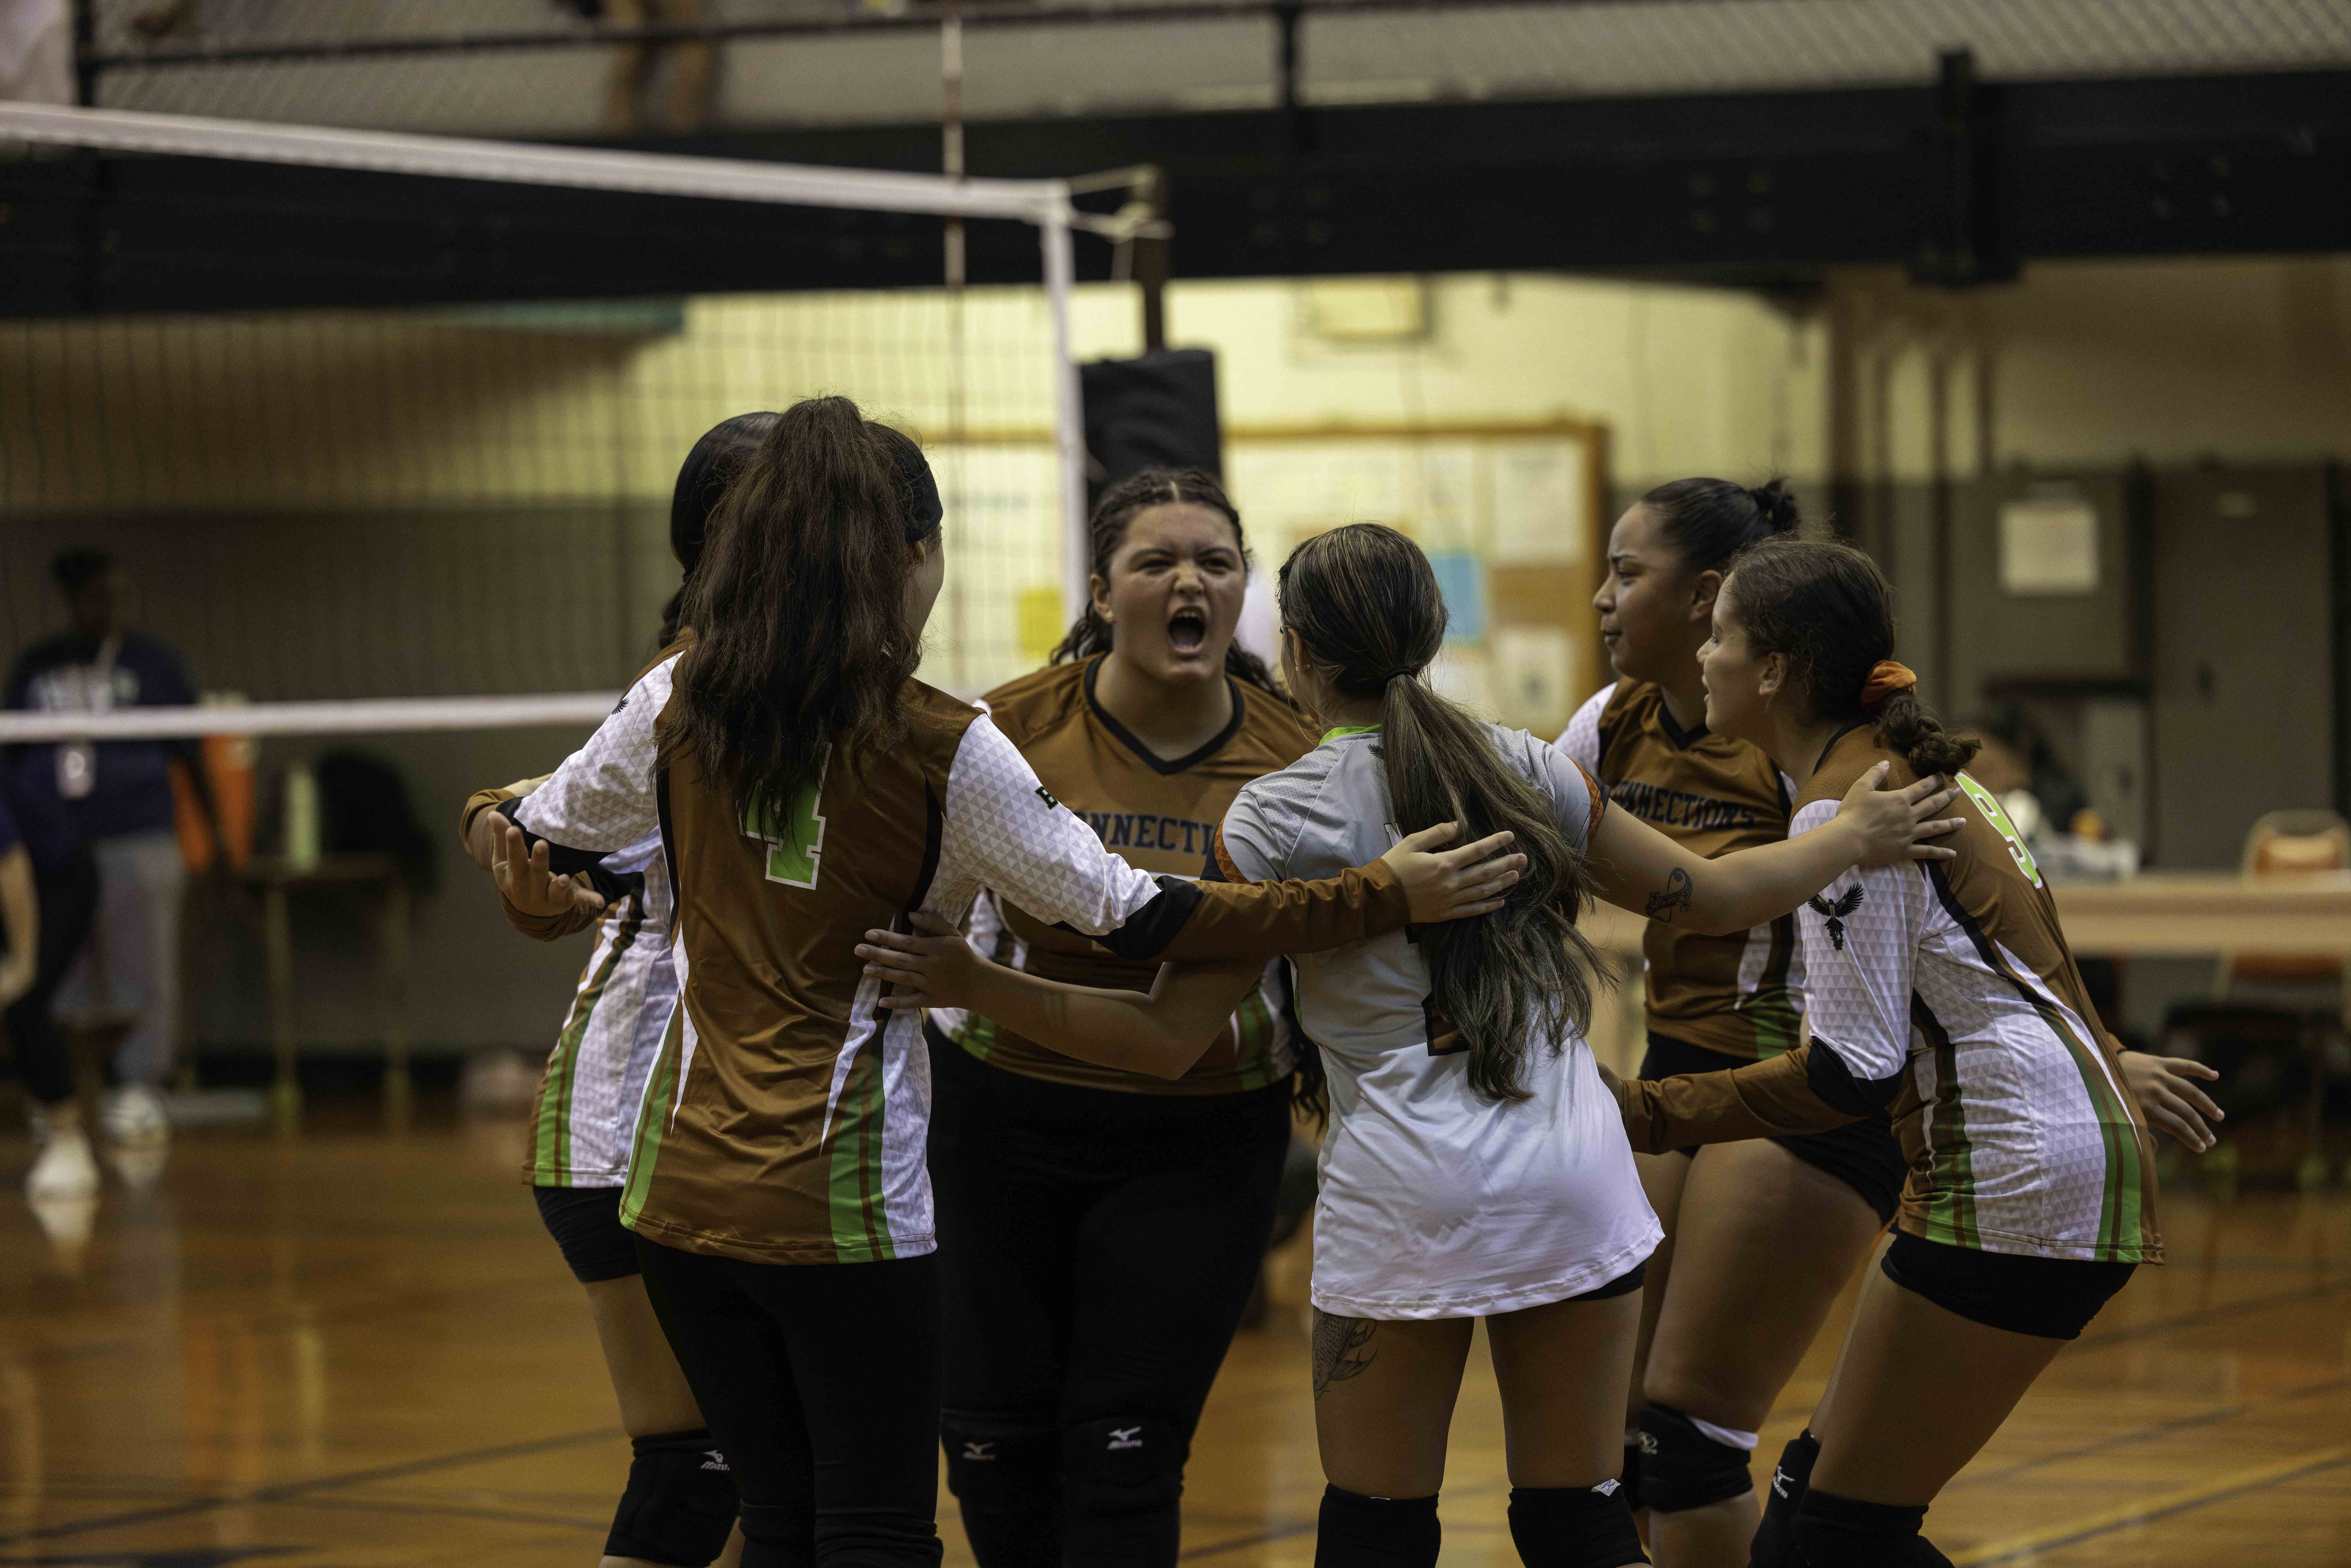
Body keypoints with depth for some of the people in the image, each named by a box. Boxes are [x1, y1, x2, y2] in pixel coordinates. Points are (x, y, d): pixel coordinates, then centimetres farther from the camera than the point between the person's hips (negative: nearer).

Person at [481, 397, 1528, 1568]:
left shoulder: (675, 702, 0)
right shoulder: (944, 750, -12)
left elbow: (530, 847, 16)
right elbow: (1136, 918, -10)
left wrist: (545, 891, 40)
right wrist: (1378, 899, -7)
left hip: (683, 1189, 4)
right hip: (843, 1205, -4)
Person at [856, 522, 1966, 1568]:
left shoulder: (1279, 818, -4)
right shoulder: (1523, 767, 6)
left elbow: (1170, 1038, -5)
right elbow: (1704, 898, 14)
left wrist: (973, 985, -1)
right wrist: (1853, 838, 30)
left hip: (1406, 1192, -3)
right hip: (1575, 1177, 3)